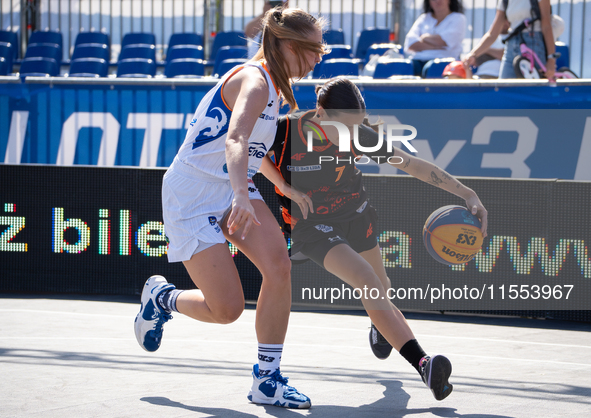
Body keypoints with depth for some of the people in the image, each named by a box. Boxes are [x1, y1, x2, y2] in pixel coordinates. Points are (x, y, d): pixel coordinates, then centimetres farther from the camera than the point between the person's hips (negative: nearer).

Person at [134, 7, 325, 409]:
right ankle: (161, 297, 22)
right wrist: (240, 197, -56)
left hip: (233, 190, 8)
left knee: (279, 266, -17)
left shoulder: (272, 85, 9)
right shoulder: (254, 81, -21)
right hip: (192, 196, -8)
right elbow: (235, 141, -40)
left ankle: (267, 380, -9)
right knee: (227, 309, -10)